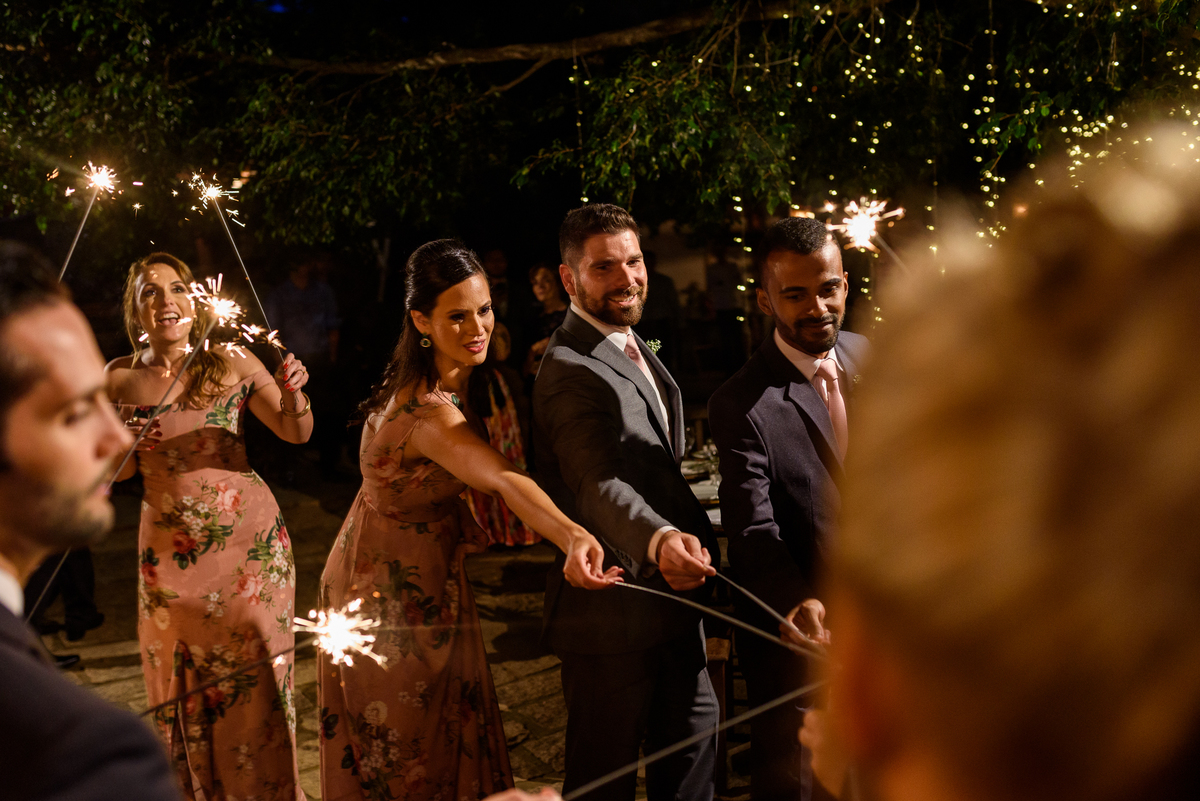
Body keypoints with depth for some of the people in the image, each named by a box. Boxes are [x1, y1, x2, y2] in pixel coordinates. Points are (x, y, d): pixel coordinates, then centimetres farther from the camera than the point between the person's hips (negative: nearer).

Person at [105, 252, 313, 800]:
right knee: (179, 688, 9)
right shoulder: (120, 378, 1)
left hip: (247, 539, -2)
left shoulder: (232, 363, -4)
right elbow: (115, 473, 12)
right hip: (168, 548, 2)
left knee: (253, 680, -1)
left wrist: (293, 394, -17)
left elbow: (296, 433, 4)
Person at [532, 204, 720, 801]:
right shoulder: (572, 371, -20)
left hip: (669, 593, 10)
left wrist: (690, 539, 17)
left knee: (689, 747, 20)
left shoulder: (635, 349, 12)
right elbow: (598, 484, -36)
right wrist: (659, 540, -53)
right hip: (612, 613, -10)